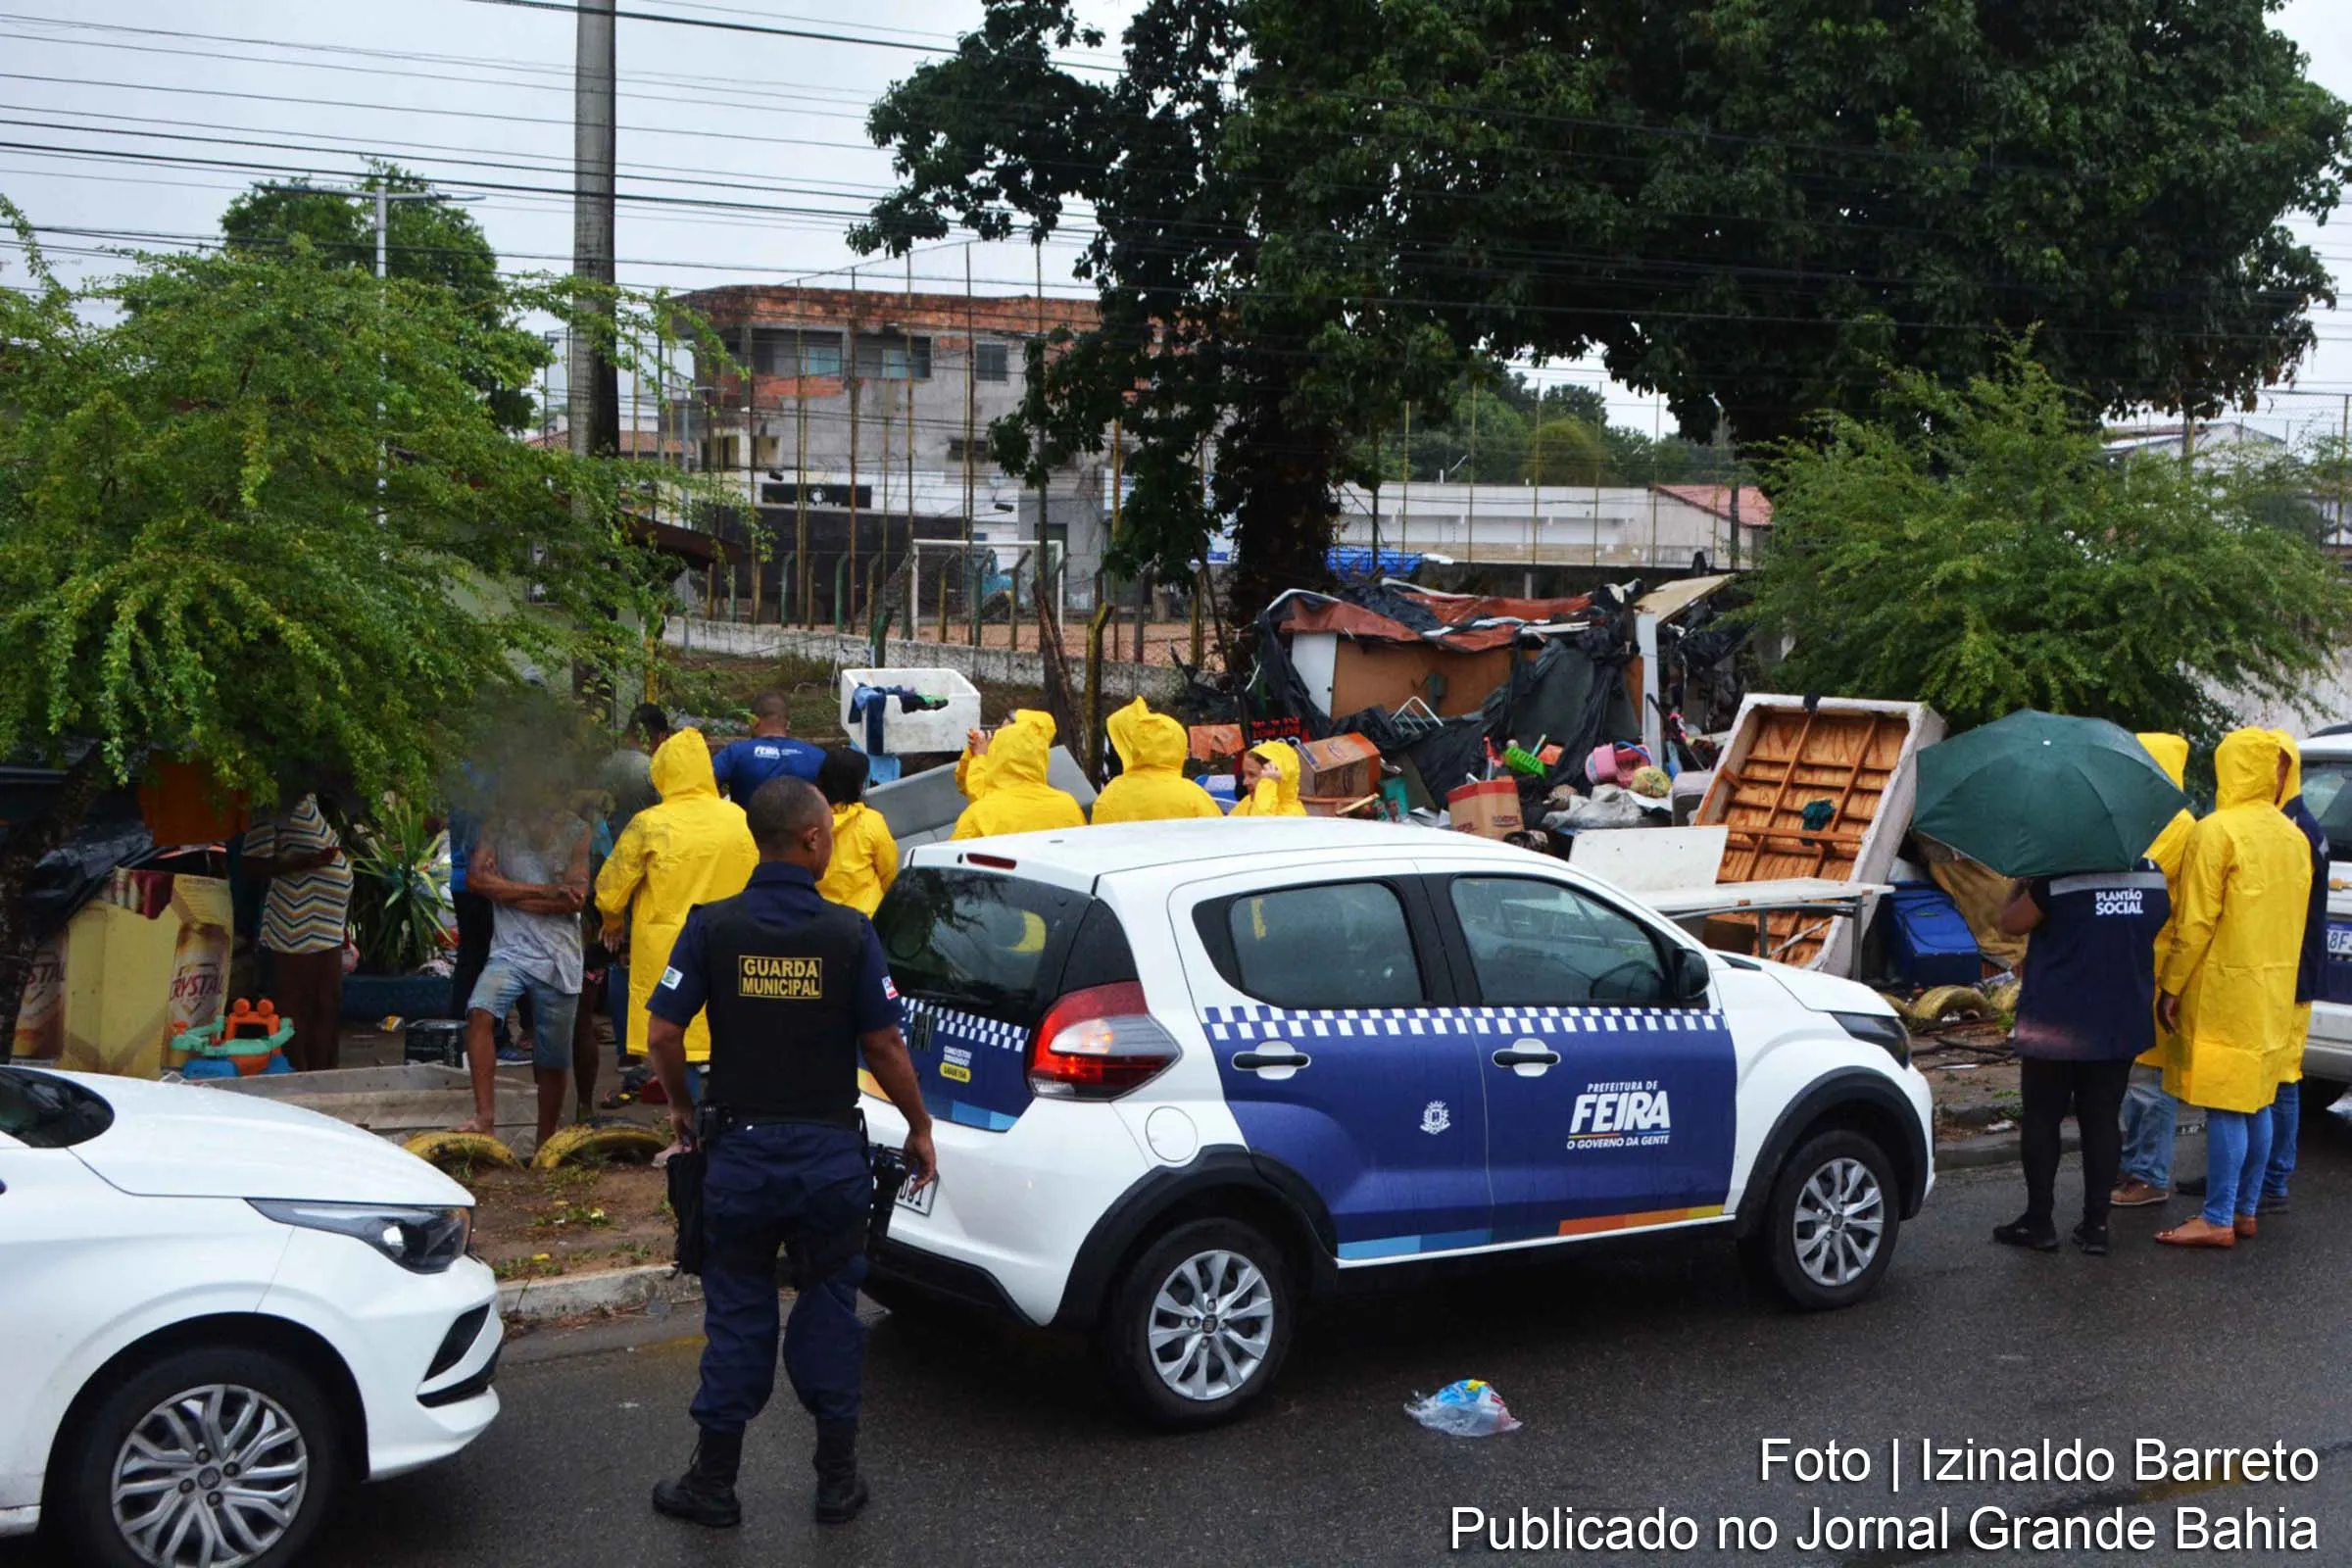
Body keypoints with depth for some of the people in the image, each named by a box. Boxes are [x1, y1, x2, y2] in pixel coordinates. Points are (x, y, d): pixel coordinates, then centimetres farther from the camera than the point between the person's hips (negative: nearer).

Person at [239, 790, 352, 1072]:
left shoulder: (310, 804, 15)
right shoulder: (274, 812, -12)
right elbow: (253, 865, -16)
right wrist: (303, 863, -27)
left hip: (327, 932, 9)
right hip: (295, 934, -9)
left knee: (327, 1007, 13)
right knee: (293, 1011, -4)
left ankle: (321, 1075, 20)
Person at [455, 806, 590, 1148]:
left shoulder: (576, 831, 4)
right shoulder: (500, 825, 7)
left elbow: (575, 899, -6)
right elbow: (476, 877, -6)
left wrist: (505, 892, -5)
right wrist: (545, 891, -11)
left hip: (558, 958, 0)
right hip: (510, 950, 0)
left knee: (553, 1061, 6)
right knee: (480, 1011, -29)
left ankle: (545, 1144, 21)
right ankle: (485, 1115, -27)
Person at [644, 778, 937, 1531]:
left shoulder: (712, 926, -7)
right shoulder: (849, 932, -9)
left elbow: (663, 1033, -9)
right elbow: (885, 1047, -6)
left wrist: (680, 1104, 10)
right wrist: (919, 1128, 7)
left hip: (740, 1150, 1)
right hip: (829, 1151, 0)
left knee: (737, 1314, 11)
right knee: (830, 1311, 13)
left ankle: (714, 1483, 18)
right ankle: (838, 1481, 19)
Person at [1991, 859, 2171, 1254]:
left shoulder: (2059, 877, -18)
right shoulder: (2153, 876, 1)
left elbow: (2012, 924, -8)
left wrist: (2025, 881, 4)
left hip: (2056, 1024, -5)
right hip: (2121, 1025, 5)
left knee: (2042, 1118, 6)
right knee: (2102, 1120, 9)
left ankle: (2038, 1222, 9)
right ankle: (2096, 1225, 10)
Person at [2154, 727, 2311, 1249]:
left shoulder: (2216, 831, -14)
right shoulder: (2294, 838, 11)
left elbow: (2195, 922, -16)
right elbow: (2293, 919, 15)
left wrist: (2170, 985, -10)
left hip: (2224, 991, -8)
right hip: (2274, 991, 8)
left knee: (2224, 1107, -6)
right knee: (2257, 1102, 13)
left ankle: (2218, 1220, -4)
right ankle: (2245, 1210, 19)